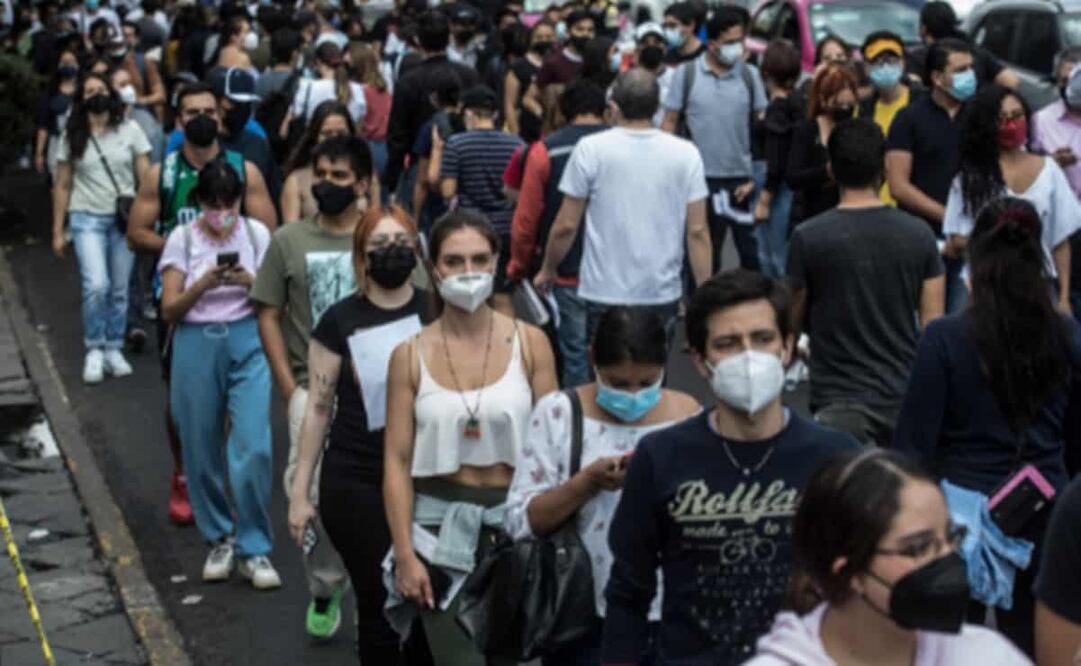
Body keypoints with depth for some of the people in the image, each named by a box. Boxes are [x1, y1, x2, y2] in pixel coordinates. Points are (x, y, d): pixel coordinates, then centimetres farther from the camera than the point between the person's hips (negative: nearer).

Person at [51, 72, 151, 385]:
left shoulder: (130, 130, 3)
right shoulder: (72, 137, 5)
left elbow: (145, 178, 3)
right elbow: (62, 186, 8)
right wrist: (57, 231, 5)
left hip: (125, 219, 1)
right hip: (87, 219, -1)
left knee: (119, 290, 5)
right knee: (96, 285, -16)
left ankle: (114, 350, 19)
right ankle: (94, 350, -1)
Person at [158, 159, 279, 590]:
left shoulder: (256, 234, 2)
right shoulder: (182, 239, 0)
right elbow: (169, 310, -2)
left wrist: (249, 282, -15)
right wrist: (204, 284, -18)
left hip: (248, 343, 0)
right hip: (196, 347, 1)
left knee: (253, 448, -11)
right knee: (201, 452, 6)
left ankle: (253, 549, 2)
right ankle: (220, 539, 26)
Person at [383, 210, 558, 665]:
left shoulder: (528, 343, -2)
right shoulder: (410, 355, -2)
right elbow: (397, 462, -2)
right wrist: (404, 554, -8)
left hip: (513, 522, 1)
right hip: (440, 526, -1)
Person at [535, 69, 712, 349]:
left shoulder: (590, 149, -6)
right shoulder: (686, 153, -2)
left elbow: (566, 225, -3)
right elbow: (697, 232, -2)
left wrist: (547, 270, 14)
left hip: (606, 294, -2)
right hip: (663, 294, 2)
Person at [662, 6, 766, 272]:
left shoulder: (750, 75, 1)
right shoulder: (686, 73, -2)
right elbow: (670, 123, 2)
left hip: (742, 179, 1)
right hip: (701, 179, -1)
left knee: (752, 252, 5)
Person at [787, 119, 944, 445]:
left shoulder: (808, 238, -9)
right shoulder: (919, 234, -1)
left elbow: (793, 321, 2)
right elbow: (932, 324, 1)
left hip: (840, 401, -3)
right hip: (905, 396, 3)